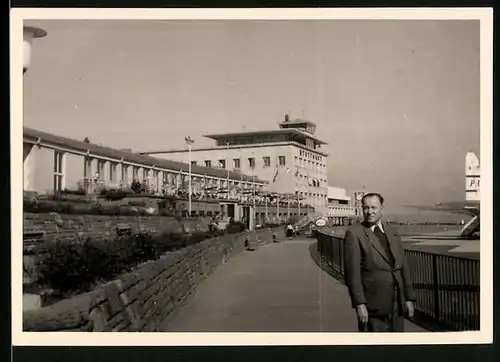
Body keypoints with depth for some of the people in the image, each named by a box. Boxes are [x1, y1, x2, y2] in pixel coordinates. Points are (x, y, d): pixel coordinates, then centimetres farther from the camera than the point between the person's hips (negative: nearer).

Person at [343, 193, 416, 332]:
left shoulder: (392, 232, 12)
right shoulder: (354, 234, -6)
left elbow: (403, 267, 14)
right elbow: (352, 272, -11)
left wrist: (409, 298, 10)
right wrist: (359, 304, -16)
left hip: (397, 305, 5)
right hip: (372, 307, -5)